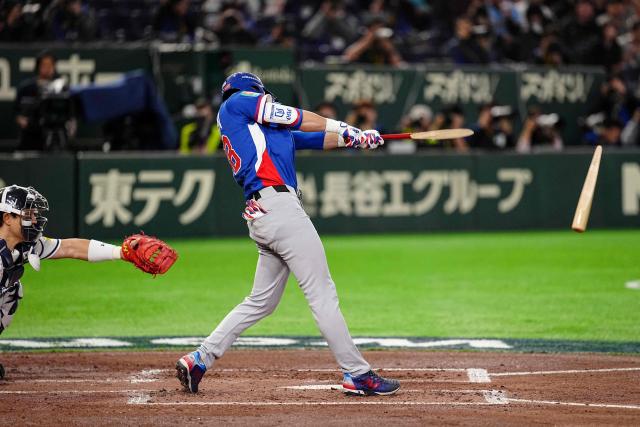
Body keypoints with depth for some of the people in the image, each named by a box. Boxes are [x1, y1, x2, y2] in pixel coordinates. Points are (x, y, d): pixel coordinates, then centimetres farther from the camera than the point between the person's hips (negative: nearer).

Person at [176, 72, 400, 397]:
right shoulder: (237, 102, 7)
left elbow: (316, 138, 25)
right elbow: (296, 119, 6)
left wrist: (353, 138, 13)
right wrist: (343, 127, 17)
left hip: (261, 218, 9)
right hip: (278, 206, -9)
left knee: (261, 301, 12)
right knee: (322, 294, -8)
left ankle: (199, 359, 11)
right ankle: (357, 374, -7)